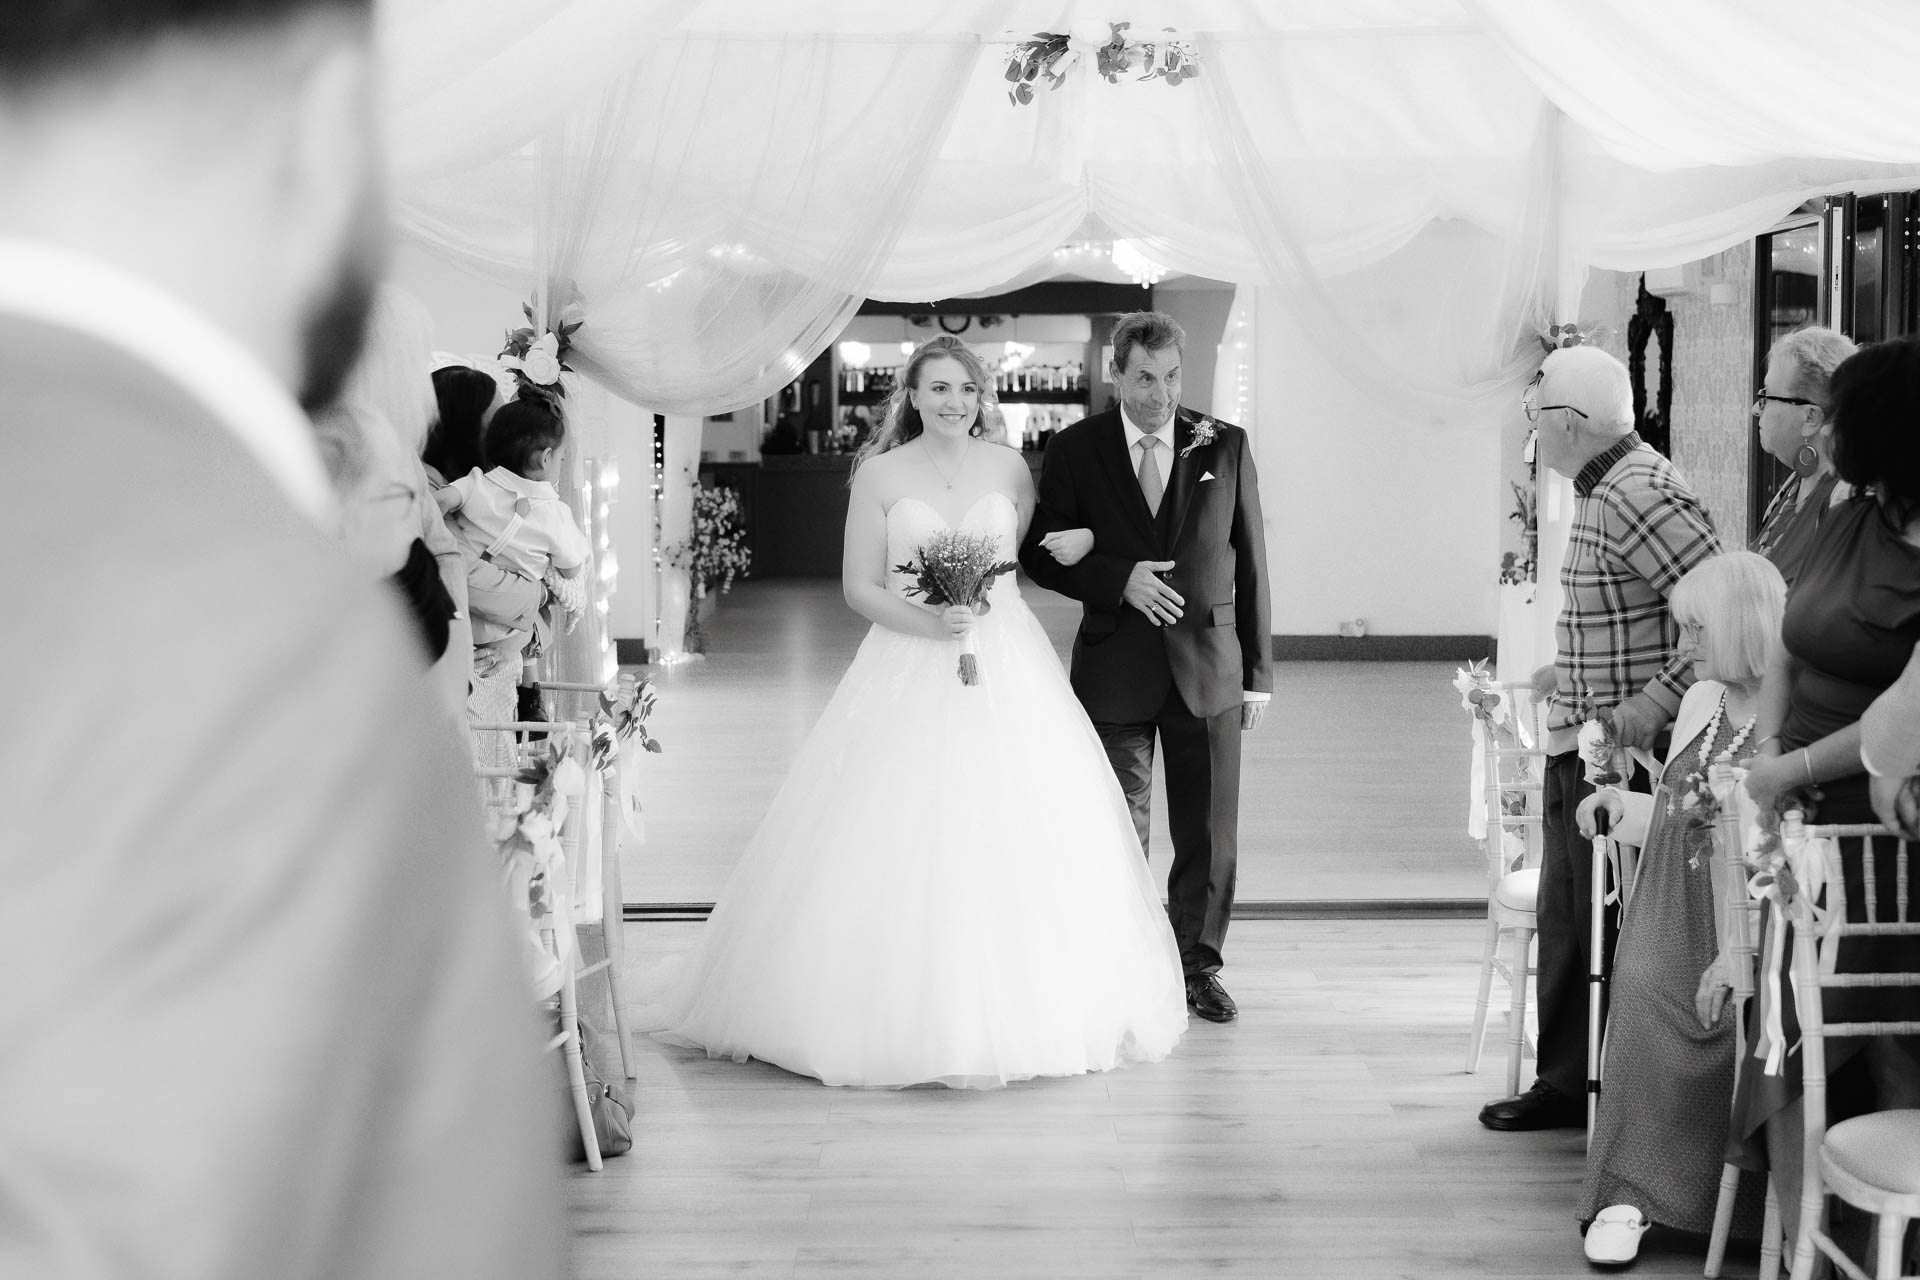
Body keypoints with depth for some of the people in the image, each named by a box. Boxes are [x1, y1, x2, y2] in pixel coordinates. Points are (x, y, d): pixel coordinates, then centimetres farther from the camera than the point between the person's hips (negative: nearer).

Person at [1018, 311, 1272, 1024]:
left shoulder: (1225, 447, 2)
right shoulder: (1076, 451, -1)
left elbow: (1250, 561, 5)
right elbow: (1039, 555, 0)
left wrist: (1258, 671, 3)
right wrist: (1120, 579, -16)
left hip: (1208, 667, 1)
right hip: (1115, 668, -1)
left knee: (1210, 834, 7)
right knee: (1118, 834, 8)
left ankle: (1199, 968, 24)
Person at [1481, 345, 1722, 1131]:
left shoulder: (1642, 497, -20)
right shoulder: (1598, 491, 11)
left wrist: (1658, 701, -25)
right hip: (1574, 744, 10)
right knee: (1563, 920, 16)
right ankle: (1565, 1082, 27)